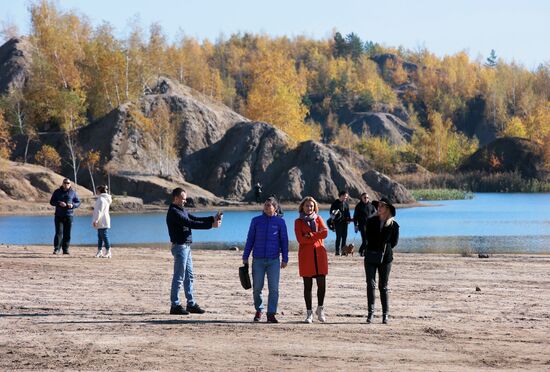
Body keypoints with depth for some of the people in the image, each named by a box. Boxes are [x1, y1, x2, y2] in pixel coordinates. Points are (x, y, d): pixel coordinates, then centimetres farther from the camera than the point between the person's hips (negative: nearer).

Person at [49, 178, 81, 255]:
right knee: (59, 232, -9)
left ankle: (65, 249, 8)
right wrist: (59, 203, -13)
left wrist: (73, 205, -11)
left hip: (69, 216, 1)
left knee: (67, 234, 2)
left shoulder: (73, 193, 8)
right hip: (59, 216, -1)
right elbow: (52, 202, 6)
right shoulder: (57, 192, 7)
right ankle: (56, 249, -9)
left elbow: (78, 202, 11)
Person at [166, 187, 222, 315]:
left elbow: (196, 219, 16)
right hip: (179, 247, -10)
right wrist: (211, 225, -21)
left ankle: (191, 304, 17)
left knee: (189, 276, 12)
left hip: (186, 247, 10)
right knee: (179, 277, -6)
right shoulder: (173, 212, -15)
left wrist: (213, 219, 3)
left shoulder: (182, 211, 17)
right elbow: (190, 223, -22)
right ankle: (175, 306, -2)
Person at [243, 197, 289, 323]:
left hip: (274, 260, -1)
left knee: (274, 288, -5)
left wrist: (285, 259, 4)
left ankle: (271, 314, 0)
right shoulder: (256, 221, 8)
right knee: (257, 287, 3)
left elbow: (284, 241, 8)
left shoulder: (280, 222, 5)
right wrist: (245, 257, 11)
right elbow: (250, 240, 12)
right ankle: (259, 310, 22)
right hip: (258, 260, 1)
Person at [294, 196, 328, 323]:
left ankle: (320, 309, 13)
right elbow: (300, 239, -8)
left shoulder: (318, 219, 13)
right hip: (306, 255, -1)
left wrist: (310, 235, -10)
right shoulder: (298, 221, 6)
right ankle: (309, 313, 8)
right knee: (307, 285, 1)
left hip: (319, 253, 2)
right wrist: (317, 236, -8)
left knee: (322, 283, -7)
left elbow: (325, 233, -4)